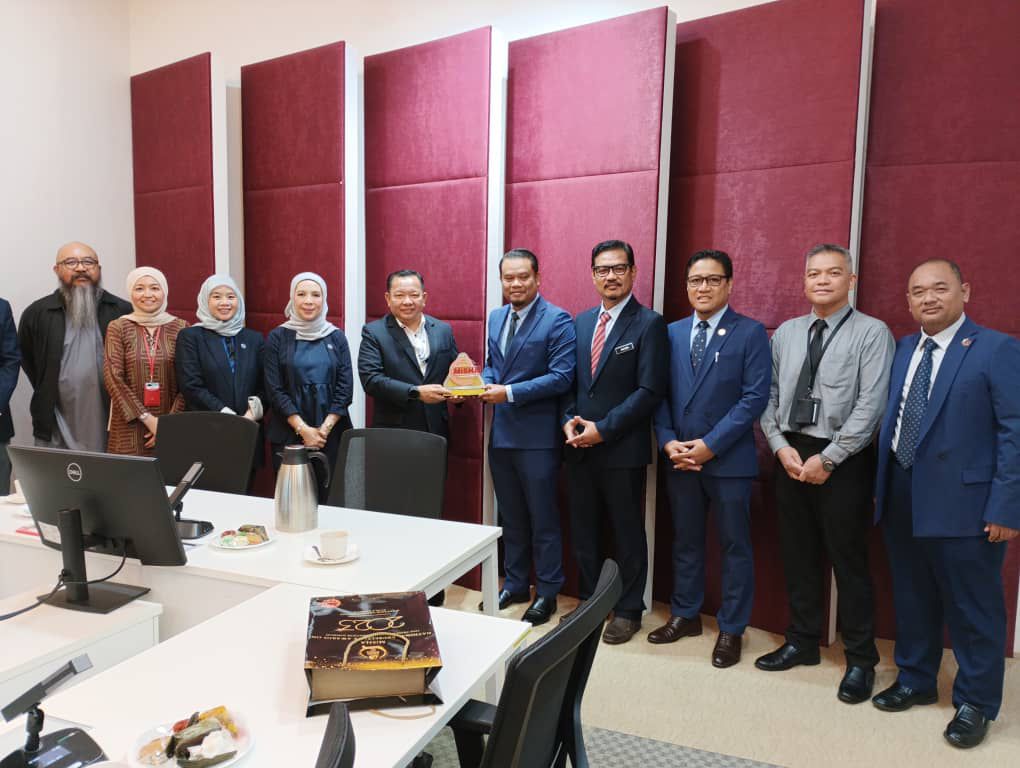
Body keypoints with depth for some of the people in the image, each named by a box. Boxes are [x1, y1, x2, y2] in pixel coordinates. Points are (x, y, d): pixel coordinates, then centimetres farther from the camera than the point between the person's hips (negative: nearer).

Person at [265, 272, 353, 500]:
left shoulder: (336, 337, 6)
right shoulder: (277, 337, 2)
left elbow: (345, 388, 2)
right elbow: (274, 390, -3)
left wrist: (325, 428, -9)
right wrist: (303, 429, -11)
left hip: (331, 433, 1)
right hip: (288, 434, -1)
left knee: (328, 497, 1)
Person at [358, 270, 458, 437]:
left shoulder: (444, 330, 7)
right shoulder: (373, 332, -2)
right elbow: (370, 379, -12)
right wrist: (416, 392, -20)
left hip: (436, 430, 3)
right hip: (392, 432, -3)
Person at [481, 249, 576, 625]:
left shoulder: (557, 320, -10)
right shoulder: (495, 318, 12)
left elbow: (561, 376, -17)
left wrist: (510, 392, -20)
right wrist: (484, 383, -3)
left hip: (537, 436, -7)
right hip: (501, 434, 7)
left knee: (543, 519, 6)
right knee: (510, 517, 18)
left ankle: (546, 593, 21)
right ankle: (515, 584, 33)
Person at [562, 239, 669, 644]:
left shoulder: (649, 324, -7)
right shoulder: (581, 322, 12)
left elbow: (650, 390, -13)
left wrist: (602, 429, -16)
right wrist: (569, 421, -3)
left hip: (623, 448, -5)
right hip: (580, 446, 6)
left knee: (627, 533, 8)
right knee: (583, 530, 14)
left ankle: (629, 610, 24)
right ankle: (589, 601, 31)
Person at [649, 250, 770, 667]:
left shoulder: (751, 333, -4)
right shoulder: (671, 333, 9)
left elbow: (755, 397, -12)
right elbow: (660, 394, 7)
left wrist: (710, 444, -16)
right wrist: (668, 441, -7)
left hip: (729, 459, -4)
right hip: (679, 458, 4)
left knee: (734, 546, 7)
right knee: (685, 541, 15)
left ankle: (731, 629, 22)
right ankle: (685, 615, 31)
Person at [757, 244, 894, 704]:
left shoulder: (872, 333, -5)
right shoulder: (785, 333, 10)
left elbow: (870, 405, -13)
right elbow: (769, 395, 8)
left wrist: (827, 459, -15)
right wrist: (781, 446, -5)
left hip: (843, 459, -4)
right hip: (790, 455, 5)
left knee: (848, 559, 4)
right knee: (797, 554, 13)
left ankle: (860, 660, 21)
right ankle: (802, 642, 30)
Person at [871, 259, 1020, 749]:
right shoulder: (903, 350, 10)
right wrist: (880, 486, 8)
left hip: (964, 504, -5)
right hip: (901, 501, 6)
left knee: (973, 608, 8)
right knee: (912, 599, 18)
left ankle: (976, 704, 26)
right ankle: (915, 680, 35)